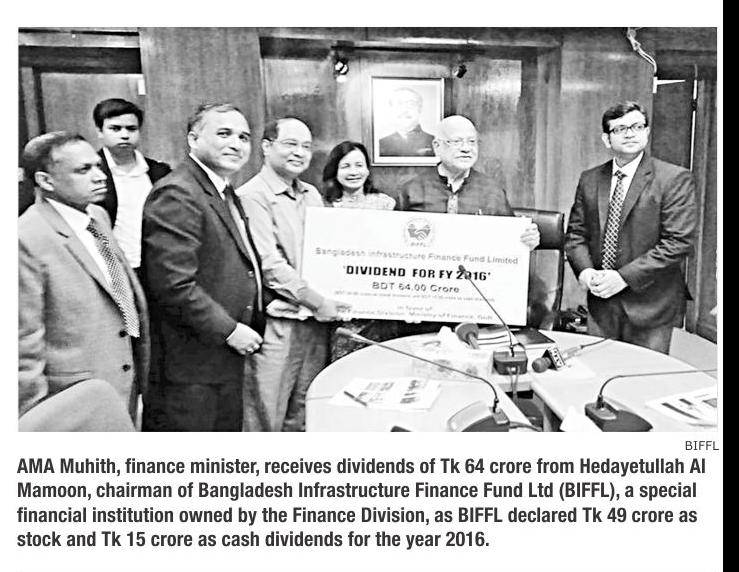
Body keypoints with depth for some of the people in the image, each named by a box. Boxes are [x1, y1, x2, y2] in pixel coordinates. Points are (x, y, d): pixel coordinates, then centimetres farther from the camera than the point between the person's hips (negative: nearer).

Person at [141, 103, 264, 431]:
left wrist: (249, 327, 13)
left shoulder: (225, 193, 16)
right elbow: (174, 285, -25)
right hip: (189, 369, -9)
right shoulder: (176, 195, -18)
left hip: (226, 361, 10)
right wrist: (229, 330, -18)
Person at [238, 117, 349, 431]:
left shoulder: (312, 194, 15)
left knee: (304, 415, 16)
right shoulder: (252, 196, -9)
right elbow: (269, 264, -16)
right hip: (277, 323, -7)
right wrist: (318, 302, -15)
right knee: (266, 418, 2)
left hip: (316, 321, 7)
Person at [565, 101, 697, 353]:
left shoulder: (675, 179, -6)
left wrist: (625, 276, -17)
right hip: (601, 304, 4)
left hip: (650, 305, -3)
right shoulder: (589, 180, 8)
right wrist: (584, 270, -9)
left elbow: (679, 242, -12)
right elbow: (575, 234, 10)